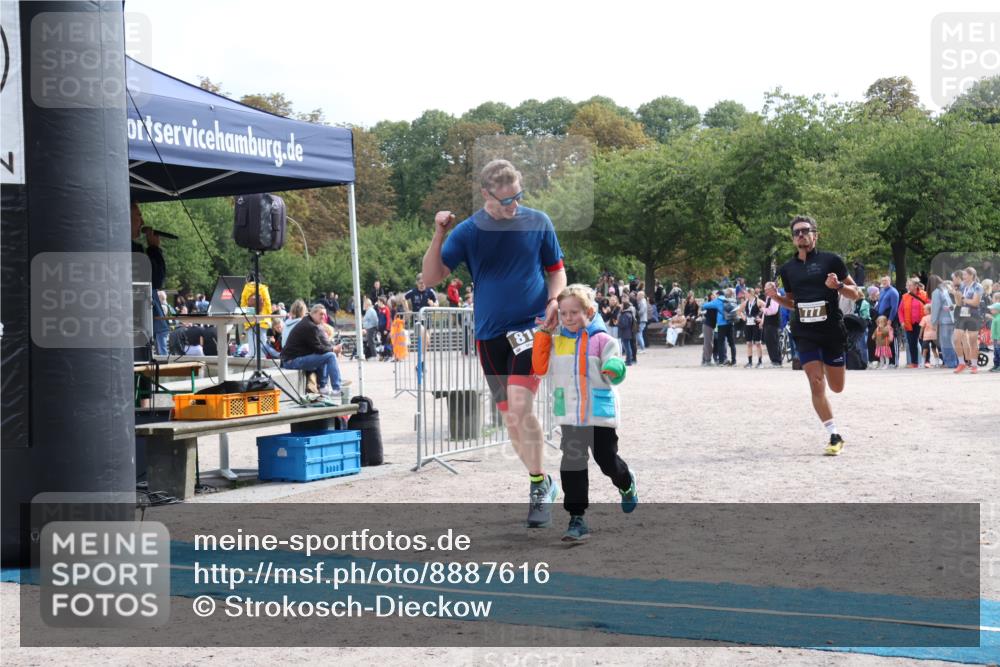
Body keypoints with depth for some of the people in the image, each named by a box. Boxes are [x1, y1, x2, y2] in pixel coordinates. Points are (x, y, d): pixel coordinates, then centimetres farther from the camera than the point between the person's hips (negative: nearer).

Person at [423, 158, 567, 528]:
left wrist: (554, 302, -8)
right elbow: (431, 277, -5)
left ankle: (540, 483, -8)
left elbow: (556, 269, 10)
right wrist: (438, 236, -19)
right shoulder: (467, 231, -2)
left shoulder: (538, 222, -2)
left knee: (519, 403, -22)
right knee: (510, 415, 9)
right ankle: (541, 487, 25)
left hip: (530, 324, -3)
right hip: (489, 333, 3)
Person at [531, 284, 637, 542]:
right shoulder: (555, 341, 5)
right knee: (572, 464, -2)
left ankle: (627, 484, 44)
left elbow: (615, 374, -5)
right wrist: (544, 334, -5)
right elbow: (540, 368, -4)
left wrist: (614, 370, -30)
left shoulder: (602, 340, -7)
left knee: (608, 461, 8)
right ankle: (576, 519, 2)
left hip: (600, 414, -3)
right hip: (569, 416, 3)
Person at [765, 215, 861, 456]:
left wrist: (838, 285, -19)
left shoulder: (831, 260, -1)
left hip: (833, 332, -1)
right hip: (805, 334, 1)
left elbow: (855, 294, 1)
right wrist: (776, 297, 0)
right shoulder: (787, 269, 9)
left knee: (837, 388, 8)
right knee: (817, 385, -12)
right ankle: (835, 437, -3)